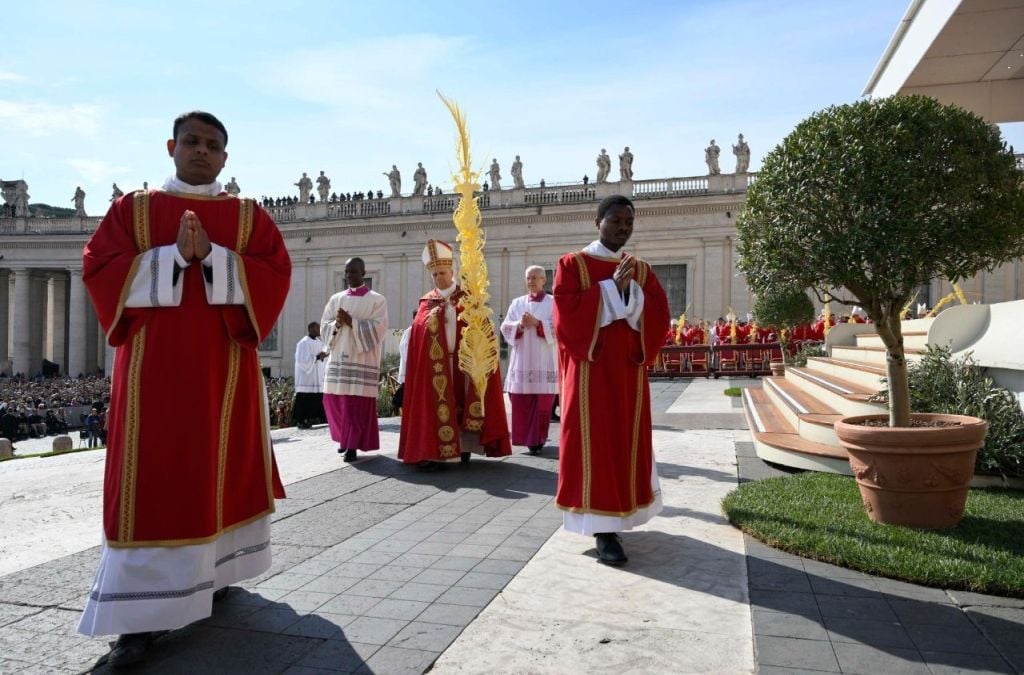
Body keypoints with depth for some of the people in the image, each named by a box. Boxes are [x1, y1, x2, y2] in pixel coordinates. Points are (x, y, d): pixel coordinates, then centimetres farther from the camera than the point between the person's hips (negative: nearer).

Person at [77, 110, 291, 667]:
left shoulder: (249, 216, 10)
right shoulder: (132, 208, 10)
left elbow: (275, 275, -3)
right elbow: (99, 269, -1)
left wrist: (212, 257, -16)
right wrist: (174, 255, -14)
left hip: (226, 363, 1)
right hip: (154, 362, -1)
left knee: (223, 469, 7)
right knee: (152, 480, -4)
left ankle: (213, 572, 25)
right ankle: (143, 611, -2)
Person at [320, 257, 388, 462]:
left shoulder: (376, 299, 0)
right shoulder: (336, 298, 14)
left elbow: (379, 328, -10)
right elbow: (325, 325, 11)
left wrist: (351, 322, -16)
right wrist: (337, 324, -11)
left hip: (362, 359, -5)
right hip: (338, 357, 5)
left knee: (358, 403, -6)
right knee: (334, 399, 6)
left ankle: (353, 444, 2)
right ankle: (344, 438, 26)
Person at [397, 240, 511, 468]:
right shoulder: (426, 303, 10)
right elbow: (418, 336, 6)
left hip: (462, 362, -1)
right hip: (434, 365, 1)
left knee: (462, 402, 3)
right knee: (435, 404, -3)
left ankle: (463, 446, 11)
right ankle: (430, 450, -4)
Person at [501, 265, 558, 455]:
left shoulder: (553, 303, 5)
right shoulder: (517, 303, 14)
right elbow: (505, 327, 7)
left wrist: (537, 323, -16)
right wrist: (520, 325, -12)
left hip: (543, 362, -3)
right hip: (522, 361, 3)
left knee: (542, 403, -3)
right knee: (521, 403, 0)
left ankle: (537, 439, 8)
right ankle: (528, 438, 12)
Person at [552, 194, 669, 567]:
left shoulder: (641, 270, 13)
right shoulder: (572, 265, 0)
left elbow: (658, 315, 1)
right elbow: (567, 313, -14)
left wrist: (631, 289, -14)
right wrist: (612, 286, -15)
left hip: (628, 369, 5)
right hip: (589, 368, -5)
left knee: (626, 441, 9)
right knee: (594, 441, -5)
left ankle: (616, 514, 27)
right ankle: (603, 530, -3)